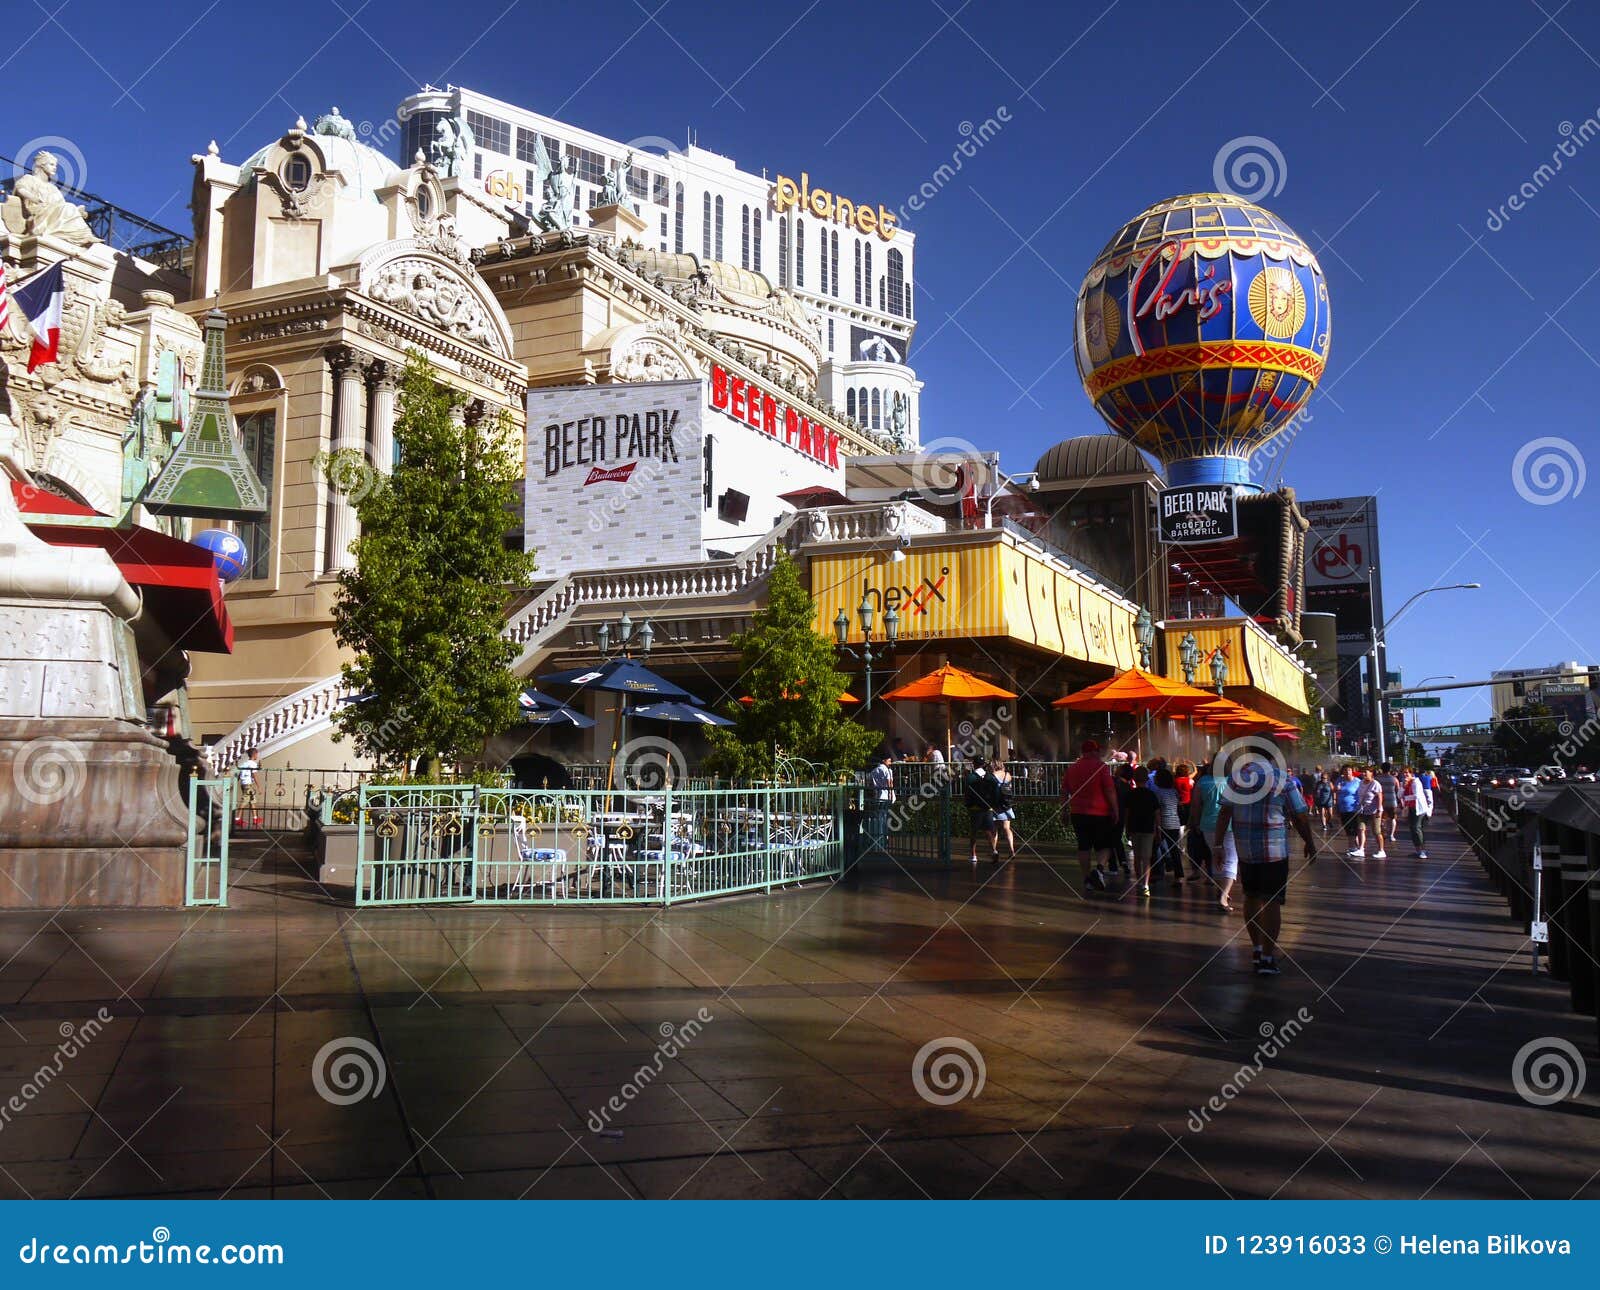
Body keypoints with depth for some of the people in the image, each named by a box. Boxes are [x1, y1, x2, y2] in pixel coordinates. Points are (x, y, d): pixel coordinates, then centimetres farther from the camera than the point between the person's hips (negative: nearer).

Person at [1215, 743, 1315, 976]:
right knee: (1271, 903, 0)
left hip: (1244, 850, 4)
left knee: (1251, 898, 17)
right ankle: (1267, 957, 0)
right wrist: (1310, 842, 12)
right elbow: (1299, 817, -3)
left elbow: (1224, 812, -3)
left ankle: (1256, 948, 28)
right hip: (1274, 851, -3)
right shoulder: (1282, 780, -7)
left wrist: (1218, 843, -1)